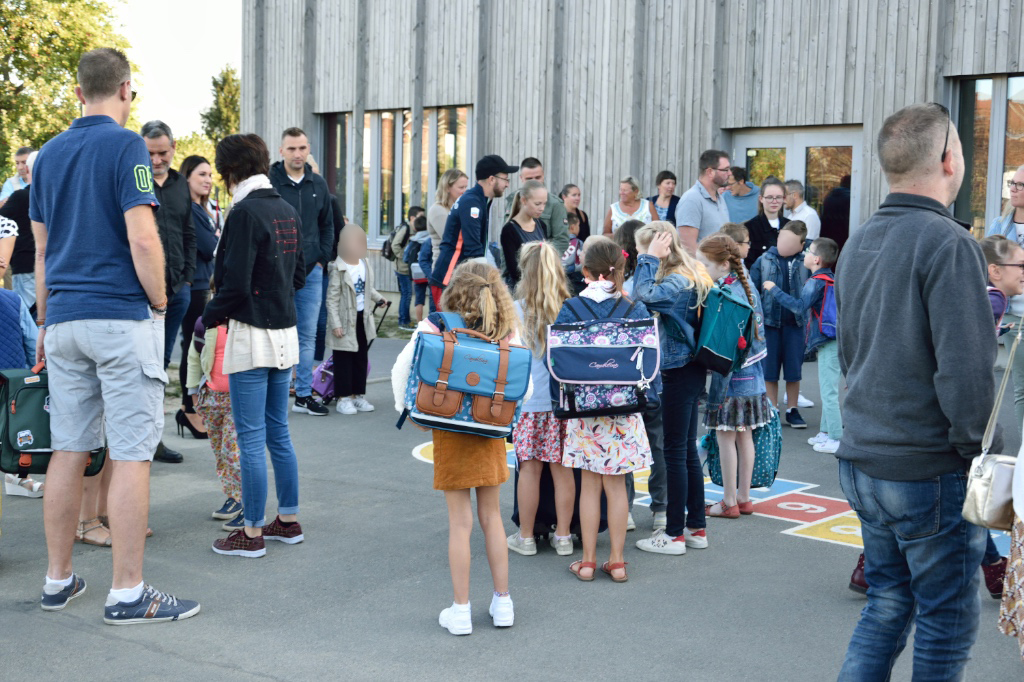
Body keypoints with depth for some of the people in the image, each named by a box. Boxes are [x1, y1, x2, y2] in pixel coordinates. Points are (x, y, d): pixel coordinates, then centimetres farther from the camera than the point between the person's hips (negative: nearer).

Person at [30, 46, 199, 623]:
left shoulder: (50, 154, 13)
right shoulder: (125, 145, -8)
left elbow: (42, 248, 16)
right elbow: (142, 238, -17)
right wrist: (160, 302, -3)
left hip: (64, 319, 7)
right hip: (123, 317, -7)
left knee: (68, 451, 12)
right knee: (131, 454, -3)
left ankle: (59, 579, 20)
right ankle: (128, 593, 0)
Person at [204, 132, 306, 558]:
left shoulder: (245, 212, -15)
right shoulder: (288, 212, 10)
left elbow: (235, 284, -19)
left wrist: (209, 317, -4)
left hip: (251, 336, -8)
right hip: (285, 333, 8)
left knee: (251, 438, -1)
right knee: (278, 432, 16)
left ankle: (253, 533, 6)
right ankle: (289, 521, 24)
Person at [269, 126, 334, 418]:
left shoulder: (318, 184, 9)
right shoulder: (269, 182, -6)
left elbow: (327, 225, 19)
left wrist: (322, 259, 9)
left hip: (311, 271, 5)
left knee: (308, 336, 9)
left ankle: (304, 395, 17)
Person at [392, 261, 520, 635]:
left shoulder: (435, 328, -11)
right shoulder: (509, 332, -6)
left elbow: (401, 369, -11)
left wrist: (407, 409, 1)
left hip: (450, 433, -2)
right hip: (491, 433, 2)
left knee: (460, 523, 5)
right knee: (491, 517, 15)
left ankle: (460, 610, 12)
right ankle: (503, 602, 22)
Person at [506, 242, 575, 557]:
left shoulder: (517, 311, -7)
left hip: (529, 403, -2)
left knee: (530, 469, 5)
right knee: (562, 468, 9)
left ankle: (526, 537, 16)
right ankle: (563, 535, 17)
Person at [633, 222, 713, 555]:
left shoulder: (678, 281, -19)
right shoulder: (692, 275, 11)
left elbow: (644, 296, -35)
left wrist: (649, 258, -23)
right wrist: (648, 258, 3)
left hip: (680, 373, -10)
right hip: (688, 369, 10)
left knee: (676, 452, -2)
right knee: (687, 449, 15)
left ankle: (674, 534, 7)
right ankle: (696, 527, 24)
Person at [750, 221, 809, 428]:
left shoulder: (804, 263, 1)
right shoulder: (764, 261, -1)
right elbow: (751, 289, -1)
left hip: (795, 322, 0)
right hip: (769, 320, 0)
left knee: (794, 368, 8)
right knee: (769, 369, 7)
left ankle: (792, 410, 21)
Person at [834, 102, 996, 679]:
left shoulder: (858, 243, 10)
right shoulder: (948, 244, -17)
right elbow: (967, 371, -22)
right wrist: (984, 454, -10)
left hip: (863, 463, 8)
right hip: (932, 470, -8)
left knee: (887, 606, 18)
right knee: (947, 621, 7)